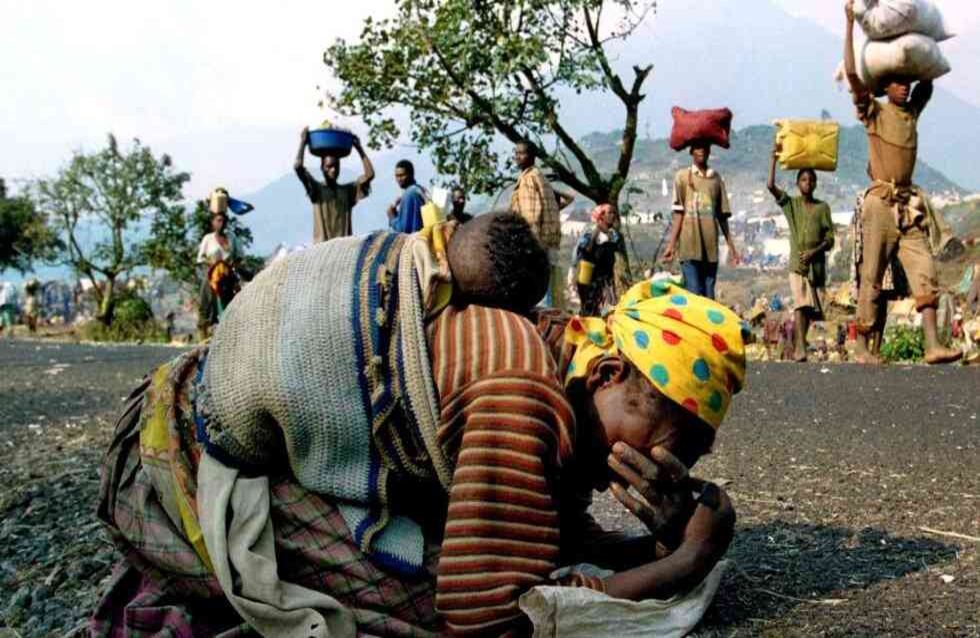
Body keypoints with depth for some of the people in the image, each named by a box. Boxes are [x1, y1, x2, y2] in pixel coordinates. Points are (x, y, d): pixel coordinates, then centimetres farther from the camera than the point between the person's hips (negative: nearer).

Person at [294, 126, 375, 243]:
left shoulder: (348, 190, 15)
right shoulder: (316, 189, 7)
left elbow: (369, 174, 7)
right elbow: (297, 167, -6)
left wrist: (359, 148, 10)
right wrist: (303, 142, 2)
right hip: (322, 246, -3)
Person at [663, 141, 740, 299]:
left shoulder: (717, 178, 12)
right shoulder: (682, 176, 4)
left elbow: (722, 215, 15)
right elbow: (678, 213, 1)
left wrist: (731, 245, 13)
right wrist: (671, 244, -6)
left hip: (711, 247, 3)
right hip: (690, 246, -3)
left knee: (709, 295, 4)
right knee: (693, 295, -8)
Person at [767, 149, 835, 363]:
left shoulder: (823, 207, 7)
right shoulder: (790, 204, 7)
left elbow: (830, 239, 3)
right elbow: (771, 186, -8)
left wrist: (814, 251, -14)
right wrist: (773, 159, -8)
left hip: (817, 264, 2)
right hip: (796, 263, -2)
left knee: (811, 306, 5)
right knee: (800, 303, -16)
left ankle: (799, 345, 19)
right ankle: (801, 348, -23)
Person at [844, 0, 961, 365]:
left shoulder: (912, 112, 15)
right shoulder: (874, 112, 0)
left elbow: (929, 78, 30)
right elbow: (852, 74, -11)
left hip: (909, 205, 5)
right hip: (880, 203, -5)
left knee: (924, 272, -6)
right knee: (872, 278, -2)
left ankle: (932, 345, -11)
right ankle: (862, 348, 4)